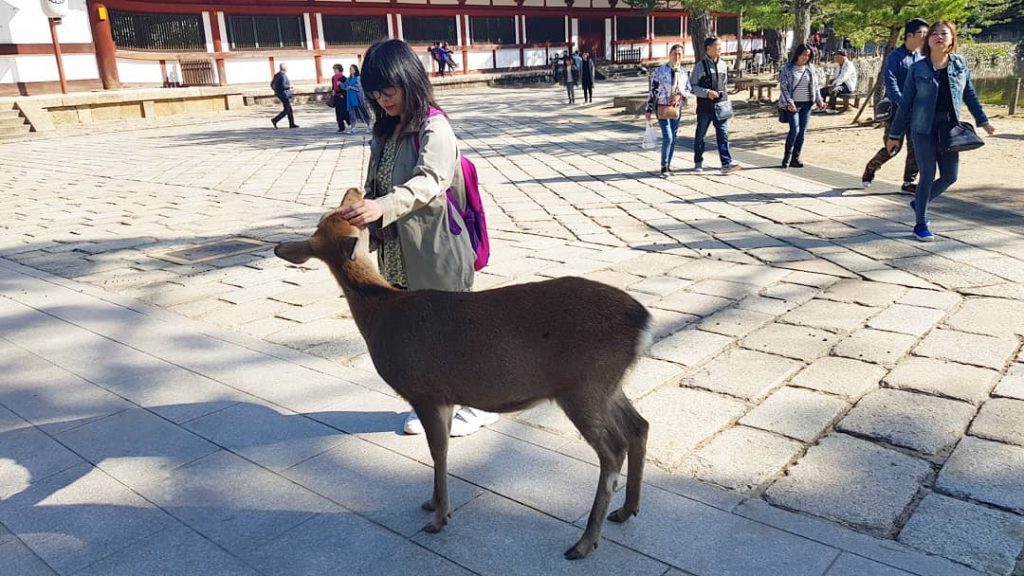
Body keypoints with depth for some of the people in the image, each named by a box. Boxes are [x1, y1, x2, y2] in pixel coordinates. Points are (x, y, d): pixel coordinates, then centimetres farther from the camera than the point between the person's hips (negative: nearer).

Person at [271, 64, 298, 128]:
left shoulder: (277, 75, 11)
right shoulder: (283, 75, -17)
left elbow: (272, 84, 15)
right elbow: (283, 86, -26)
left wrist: (276, 90, 19)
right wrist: (289, 86, -9)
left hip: (279, 94, 10)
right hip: (284, 94, -10)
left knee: (289, 109, 11)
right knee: (286, 110, -5)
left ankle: (292, 124, 13)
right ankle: (275, 120, -6)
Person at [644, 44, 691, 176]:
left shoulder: (684, 72, 7)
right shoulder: (660, 70, -6)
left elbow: (688, 90, 13)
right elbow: (653, 90, -4)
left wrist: (680, 95, -10)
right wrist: (648, 109, -5)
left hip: (676, 108, 5)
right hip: (662, 107, -5)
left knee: (673, 139, 9)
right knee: (668, 137, -13)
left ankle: (668, 165, 21)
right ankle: (664, 167, -4)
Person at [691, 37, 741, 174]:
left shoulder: (723, 65, 10)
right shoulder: (700, 66, -6)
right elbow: (692, 86, -7)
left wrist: (726, 99, 15)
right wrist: (707, 93, -19)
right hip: (704, 107, -3)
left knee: (723, 134, -6)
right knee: (700, 135, 8)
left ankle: (726, 163, -11)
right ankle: (698, 163, 23)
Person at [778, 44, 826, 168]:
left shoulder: (811, 68, 10)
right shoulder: (788, 68, -2)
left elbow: (815, 86, 16)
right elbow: (783, 87, -6)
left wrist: (819, 100, 6)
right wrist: (789, 102, -16)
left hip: (806, 104, 5)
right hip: (793, 104, -5)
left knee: (802, 131, 2)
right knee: (794, 129, -17)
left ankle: (795, 158, 9)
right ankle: (787, 156, -2)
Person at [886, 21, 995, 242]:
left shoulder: (960, 64, 5)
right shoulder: (918, 69, -3)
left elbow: (970, 94, 14)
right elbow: (906, 103, 0)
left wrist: (983, 121, 12)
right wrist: (895, 135, 1)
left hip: (949, 128, 4)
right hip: (923, 128, -4)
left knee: (950, 176, 4)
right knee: (928, 176, -3)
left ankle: (919, 202, 32)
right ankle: (920, 225, 11)